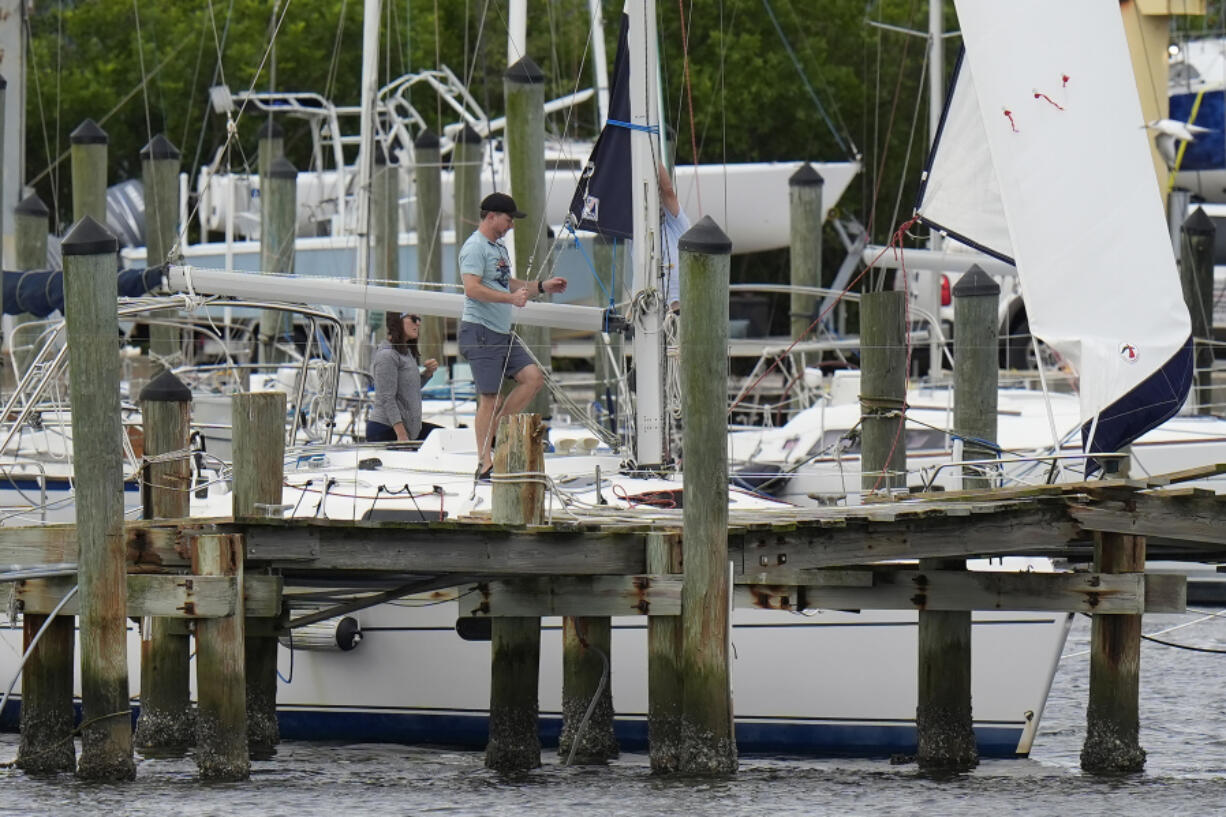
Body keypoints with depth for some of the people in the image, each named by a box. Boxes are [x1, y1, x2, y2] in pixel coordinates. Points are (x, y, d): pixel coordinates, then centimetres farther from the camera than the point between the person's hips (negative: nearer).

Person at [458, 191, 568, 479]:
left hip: (503, 333, 9)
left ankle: (495, 426, 9)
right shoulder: (475, 247, -10)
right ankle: (485, 465, -4)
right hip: (480, 332, -9)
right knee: (488, 398, -8)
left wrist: (541, 286, 20)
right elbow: (473, 289, -22)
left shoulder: (499, 248, 20)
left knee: (533, 377, 0)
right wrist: (511, 298, -27)